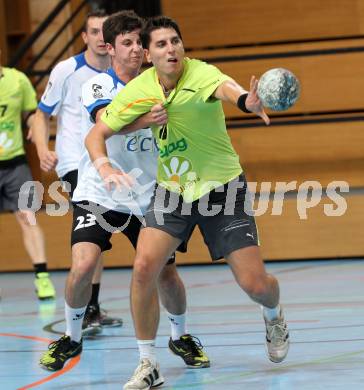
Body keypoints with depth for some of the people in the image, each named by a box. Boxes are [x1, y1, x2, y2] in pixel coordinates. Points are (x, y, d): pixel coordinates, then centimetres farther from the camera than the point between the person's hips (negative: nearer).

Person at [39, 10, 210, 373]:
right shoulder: (98, 85, -9)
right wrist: (141, 120, -48)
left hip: (146, 198, 3)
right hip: (98, 193, -3)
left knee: (166, 275, -1)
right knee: (82, 264, -21)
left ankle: (180, 336, 27)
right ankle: (72, 338, 3)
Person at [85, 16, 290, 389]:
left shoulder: (202, 74, -24)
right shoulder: (137, 90, -10)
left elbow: (225, 87, -48)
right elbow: (95, 134, -2)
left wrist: (246, 101, -72)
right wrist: (104, 167, -24)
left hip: (222, 189, -3)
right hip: (172, 191, 3)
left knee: (255, 284, -7)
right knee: (144, 268, -19)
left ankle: (274, 317, 32)